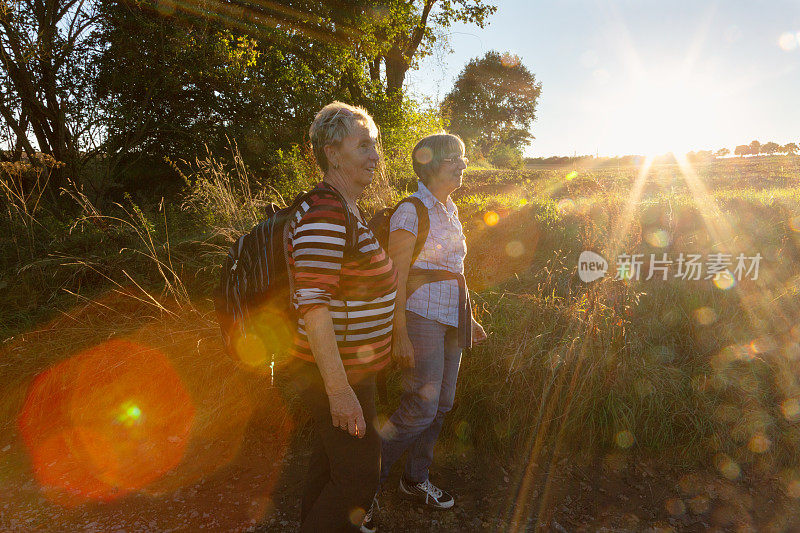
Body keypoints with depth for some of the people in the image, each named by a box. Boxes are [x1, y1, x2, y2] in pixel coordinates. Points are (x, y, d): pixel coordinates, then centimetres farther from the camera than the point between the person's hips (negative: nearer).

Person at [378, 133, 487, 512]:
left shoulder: (450, 211, 15)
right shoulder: (411, 211, -11)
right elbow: (396, 276, -16)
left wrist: (468, 317, 20)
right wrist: (400, 334, -20)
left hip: (451, 318, 8)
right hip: (422, 315, -8)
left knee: (441, 405, 12)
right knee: (421, 408, -7)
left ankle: (415, 480, 30)